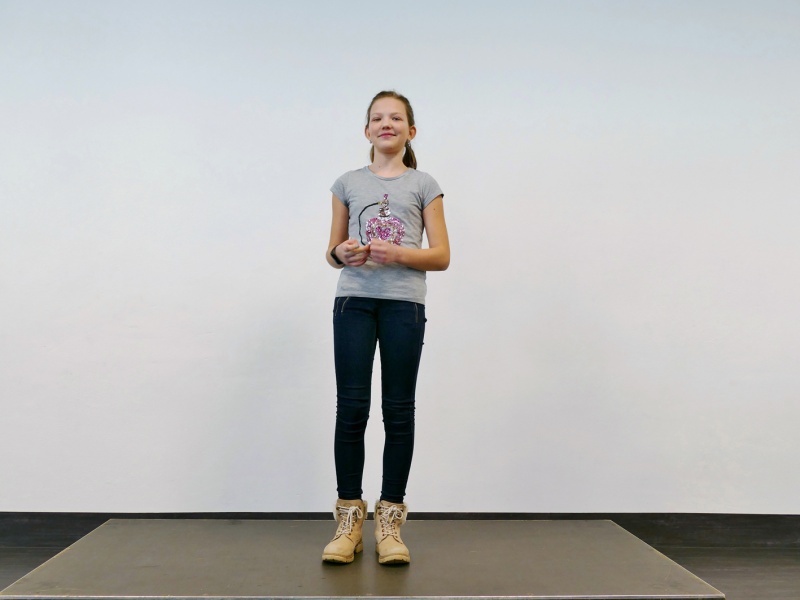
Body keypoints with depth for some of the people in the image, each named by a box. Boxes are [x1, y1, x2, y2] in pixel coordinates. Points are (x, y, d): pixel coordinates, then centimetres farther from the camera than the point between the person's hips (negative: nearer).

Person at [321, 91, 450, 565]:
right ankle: (349, 520, 8)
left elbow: (442, 256, 4)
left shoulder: (424, 185, 10)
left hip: (404, 302, -1)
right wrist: (342, 254, -8)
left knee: (398, 410, 1)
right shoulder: (348, 184, 14)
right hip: (354, 299, 1)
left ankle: (390, 521, 10)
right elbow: (333, 252, 16)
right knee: (351, 407, -2)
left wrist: (398, 254, -13)